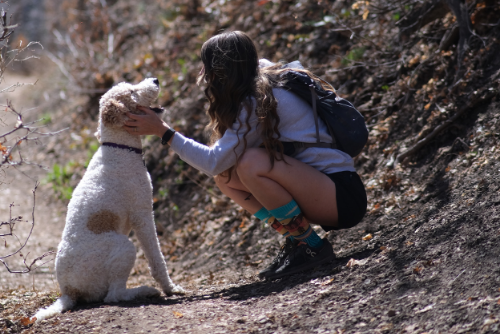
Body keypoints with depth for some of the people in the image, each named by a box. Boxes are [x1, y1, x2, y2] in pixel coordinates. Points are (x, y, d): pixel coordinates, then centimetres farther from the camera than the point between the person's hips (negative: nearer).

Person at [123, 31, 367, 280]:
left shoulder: (258, 103, -19)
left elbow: (214, 161, -22)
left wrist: (162, 131, -16)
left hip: (343, 194, -9)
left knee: (251, 163, -28)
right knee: (224, 176, 2)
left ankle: (312, 246, -13)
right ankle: (295, 240, 4)